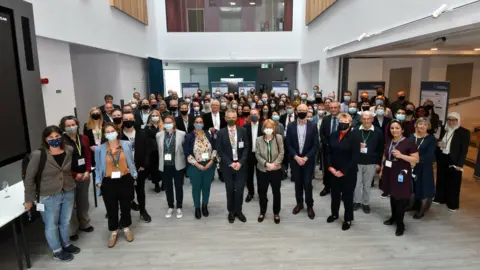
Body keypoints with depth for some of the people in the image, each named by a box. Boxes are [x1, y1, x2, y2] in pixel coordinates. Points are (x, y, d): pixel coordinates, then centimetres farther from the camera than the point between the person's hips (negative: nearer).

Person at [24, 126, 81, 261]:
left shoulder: (69, 150, -5)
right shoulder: (38, 155, -17)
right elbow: (29, 178, -10)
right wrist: (29, 199, -6)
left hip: (68, 193, 4)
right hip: (49, 196, -4)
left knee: (66, 221, 20)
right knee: (51, 225, 12)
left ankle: (66, 244, 41)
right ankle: (57, 251, 31)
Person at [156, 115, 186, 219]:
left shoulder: (181, 134, -8)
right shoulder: (159, 135, 1)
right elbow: (159, 149, 8)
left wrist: (182, 159, -3)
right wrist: (161, 161, 8)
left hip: (178, 165, -2)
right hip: (165, 166, 2)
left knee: (179, 187, 10)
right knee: (168, 187, 14)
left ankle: (179, 208, 27)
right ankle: (170, 207, 31)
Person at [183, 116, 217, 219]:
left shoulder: (209, 134, 0)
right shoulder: (189, 136, -7)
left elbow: (214, 148, 4)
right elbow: (187, 153, -10)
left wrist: (211, 161, -9)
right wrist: (197, 164, -16)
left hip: (209, 166, 2)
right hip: (195, 167, -2)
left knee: (206, 186, 15)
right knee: (196, 187, 11)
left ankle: (205, 206, 34)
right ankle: (197, 208, 29)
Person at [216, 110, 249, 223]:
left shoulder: (243, 131, 1)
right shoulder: (221, 133, -2)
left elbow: (246, 148, -1)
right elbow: (220, 151, -4)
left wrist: (240, 162, -12)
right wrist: (230, 163, -12)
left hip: (241, 165, 1)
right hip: (227, 166, 0)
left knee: (240, 189, 3)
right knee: (230, 190, 8)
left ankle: (238, 211, 22)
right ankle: (231, 211, 25)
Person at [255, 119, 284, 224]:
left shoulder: (279, 137, -7)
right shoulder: (258, 139, -4)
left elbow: (281, 153, -6)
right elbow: (257, 155, -5)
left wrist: (275, 164, -18)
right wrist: (266, 164, -17)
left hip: (276, 170, -1)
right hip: (262, 170, 1)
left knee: (276, 192, 11)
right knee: (262, 192, 12)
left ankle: (276, 213, 29)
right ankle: (262, 212, 33)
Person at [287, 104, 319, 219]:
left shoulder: (313, 126, -4)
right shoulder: (291, 126, -1)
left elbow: (315, 145, -5)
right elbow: (288, 144, -1)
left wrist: (305, 158, -13)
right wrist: (296, 157, -11)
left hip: (308, 160, -1)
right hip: (295, 160, 2)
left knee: (307, 183, -1)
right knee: (298, 183, 11)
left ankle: (309, 206, 16)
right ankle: (299, 203, 27)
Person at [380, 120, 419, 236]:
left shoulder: (409, 143, -11)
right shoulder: (388, 141, 6)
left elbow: (416, 159, -12)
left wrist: (401, 155, -24)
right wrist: (381, 170, 17)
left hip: (401, 174, -5)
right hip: (389, 173, 5)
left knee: (400, 198, -1)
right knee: (392, 195, 15)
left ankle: (400, 224, 12)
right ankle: (393, 217, 32)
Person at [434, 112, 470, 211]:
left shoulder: (464, 132, -8)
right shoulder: (444, 130, 7)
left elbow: (464, 150, -11)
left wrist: (460, 164, -15)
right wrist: (438, 144, -6)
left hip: (454, 160, -5)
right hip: (442, 158, 5)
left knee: (453, 183, 5)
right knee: (441, 180, 15)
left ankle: (453, 204, 17)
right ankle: (440, 198, 30)